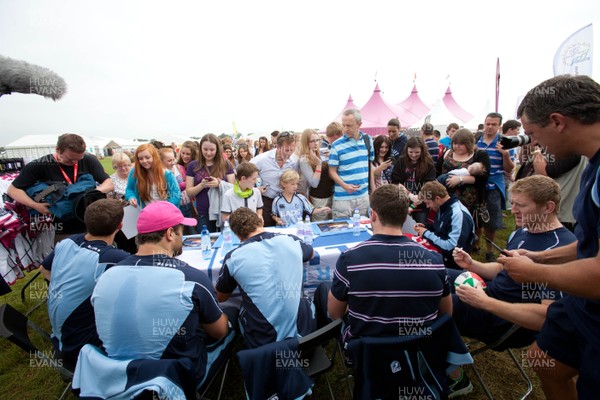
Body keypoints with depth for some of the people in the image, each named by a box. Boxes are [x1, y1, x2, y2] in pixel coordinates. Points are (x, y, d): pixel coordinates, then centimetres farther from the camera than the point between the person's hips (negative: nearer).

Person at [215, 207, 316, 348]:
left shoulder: (233, 257, -10)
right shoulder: (291, 241, -3)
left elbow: (221, 297, 9)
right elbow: (311, 254, 22)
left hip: (262, 341, -1)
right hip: (303, 331, 2)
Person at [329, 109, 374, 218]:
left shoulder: (368, 140, 5)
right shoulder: (337, 145, -8)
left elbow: (370, 164, 15)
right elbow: (332, 171, -5)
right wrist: (344, 185, -21)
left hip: (364, 196, 4)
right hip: (343, 198, -3)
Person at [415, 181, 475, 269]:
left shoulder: (459, 214, -24)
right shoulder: (443, 208, 3)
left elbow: (452, 247, -30)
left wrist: (426, 234, -20)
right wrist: (426, 227, 1)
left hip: (451, 264, -8)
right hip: (438, 254, 8)